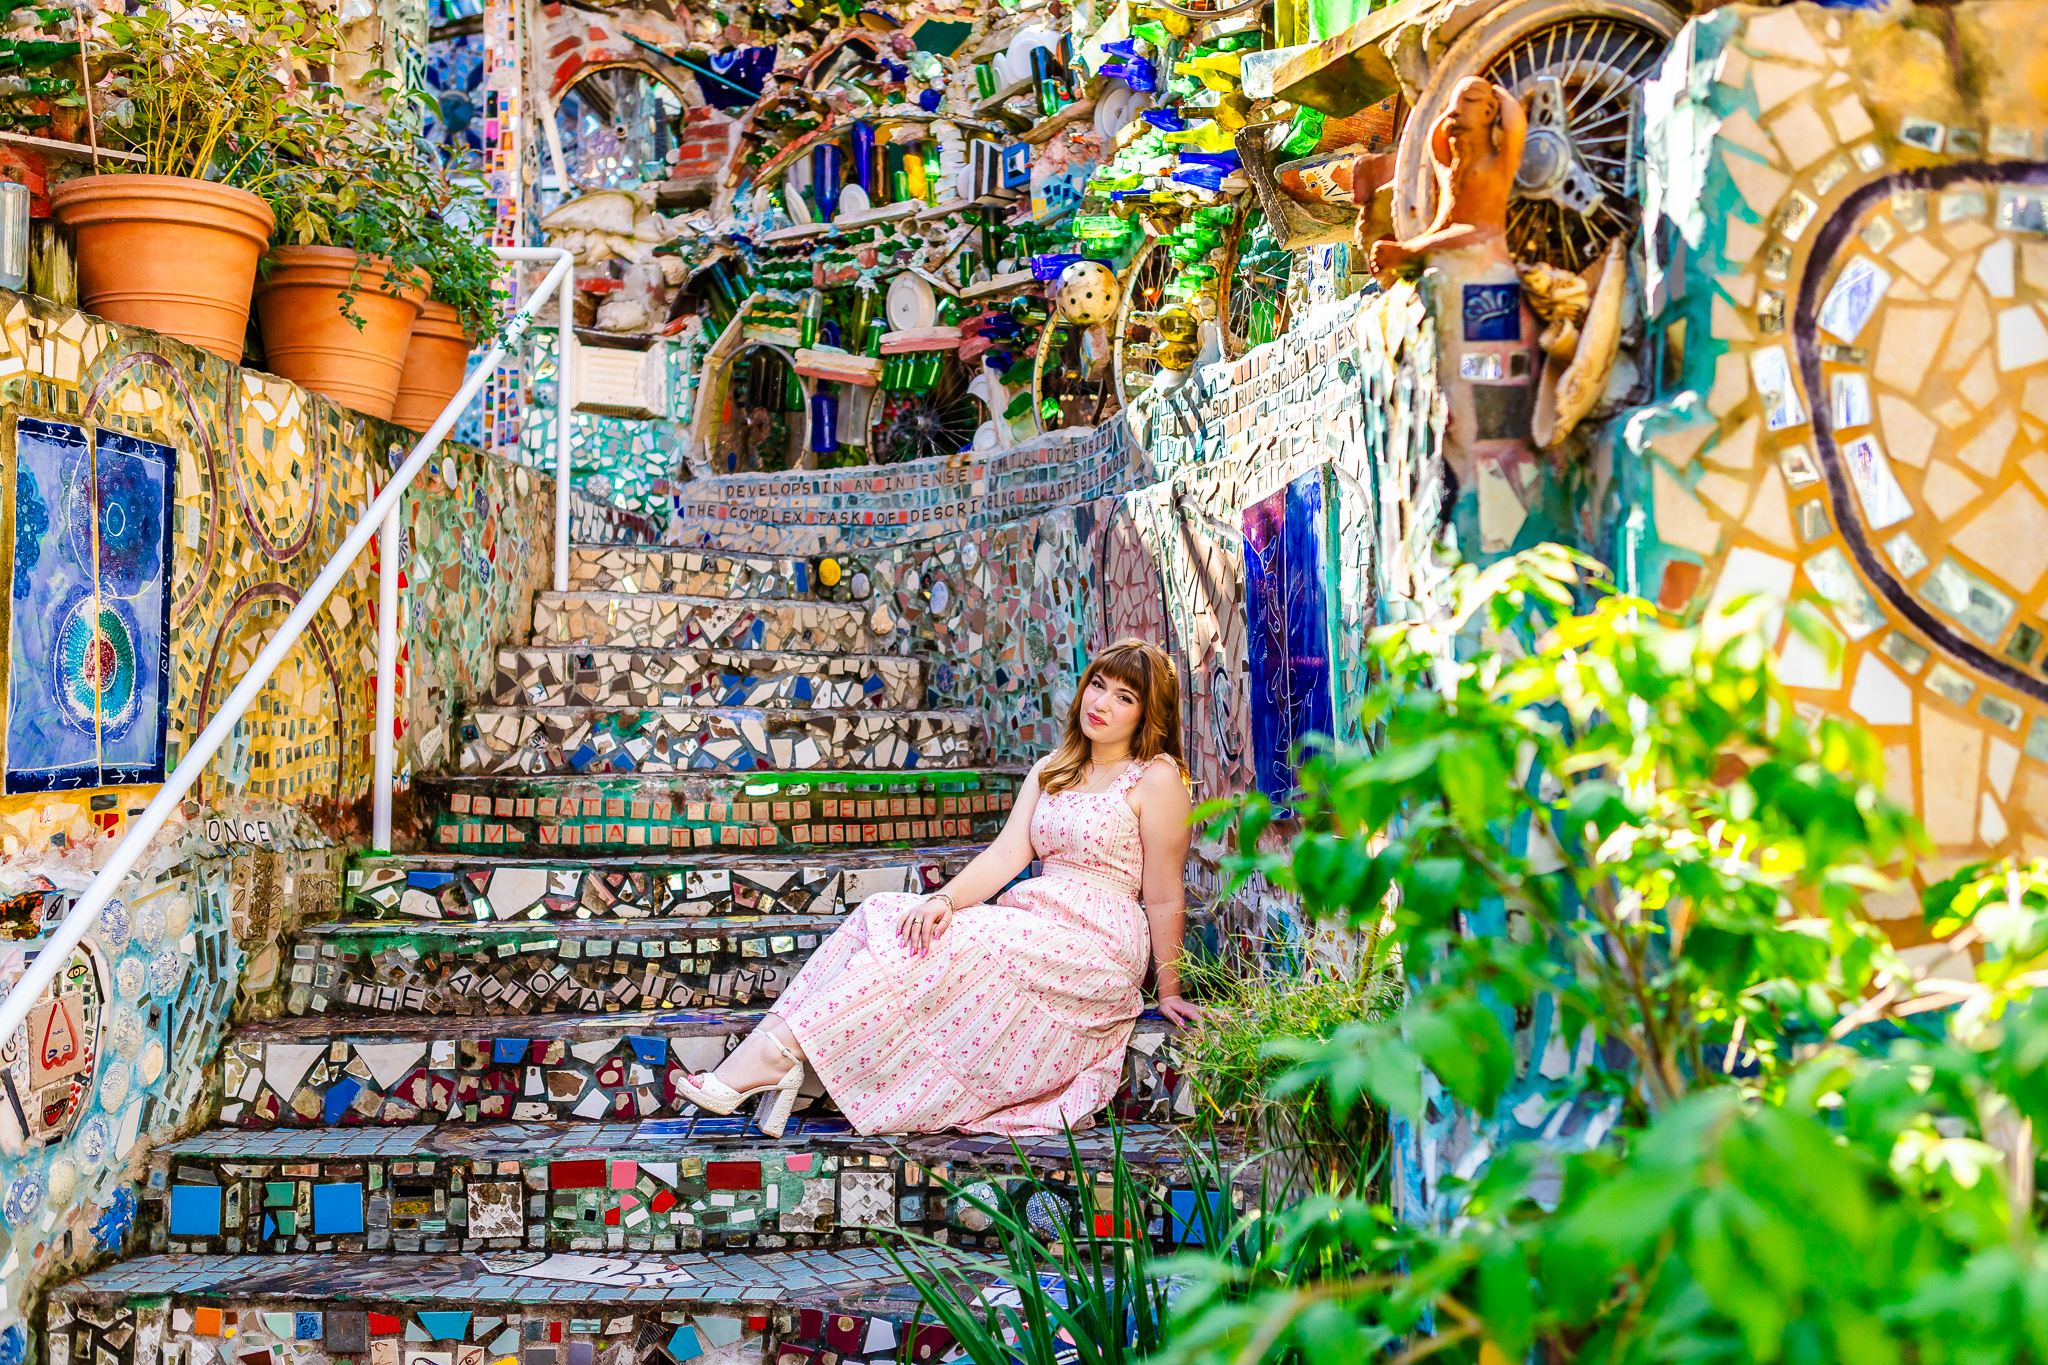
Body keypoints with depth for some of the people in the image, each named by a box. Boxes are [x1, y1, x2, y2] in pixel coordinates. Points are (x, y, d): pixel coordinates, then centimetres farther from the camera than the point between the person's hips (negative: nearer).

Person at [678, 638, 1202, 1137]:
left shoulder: (1157, 776, -5)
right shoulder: (1051, 771, 16)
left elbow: (1165, 896, -5)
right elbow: (1005, 856, 5)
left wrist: (1169, 991, -4)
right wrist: (944, 900, -13)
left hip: (1097, 944, -7)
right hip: (1035, 925, 7)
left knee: (928, 947, -25)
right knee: (881, 914, -14)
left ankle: (779, 1053, -28)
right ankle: (771, 1047, -27)